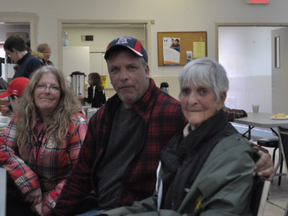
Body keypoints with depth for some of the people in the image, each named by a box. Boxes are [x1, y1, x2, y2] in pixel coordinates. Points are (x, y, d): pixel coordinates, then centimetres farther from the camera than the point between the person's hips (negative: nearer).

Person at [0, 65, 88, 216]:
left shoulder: (75, 124, -10)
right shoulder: (22, 116, 2)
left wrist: (49, 203, -16)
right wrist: (27, 182, -12)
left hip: (59, 203, -3)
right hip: (23, 197, 3)